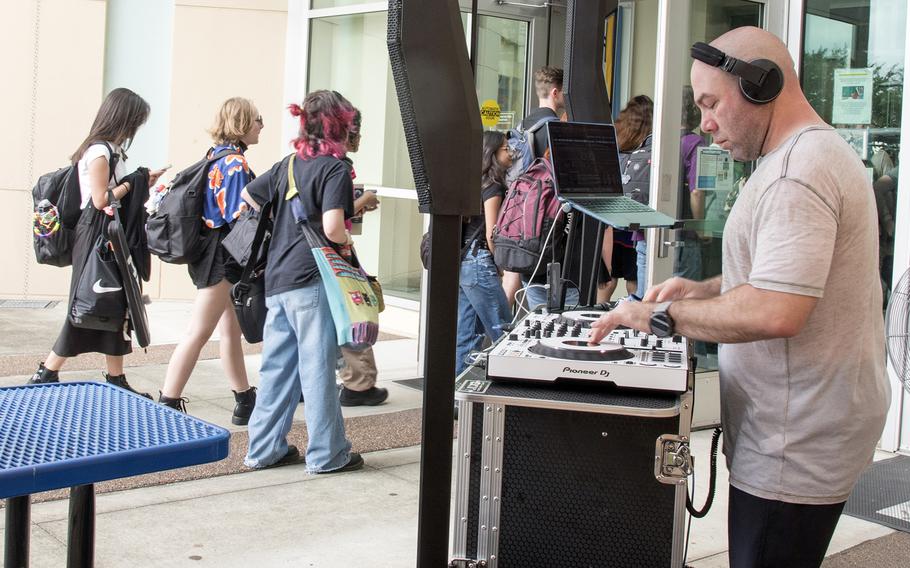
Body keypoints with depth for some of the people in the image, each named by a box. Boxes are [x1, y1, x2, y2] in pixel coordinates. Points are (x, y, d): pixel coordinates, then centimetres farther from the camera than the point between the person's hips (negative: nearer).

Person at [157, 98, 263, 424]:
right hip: (222, 255, -10)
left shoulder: (217, 155, 12)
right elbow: (239, 217, -20)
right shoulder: (236, 162, -16)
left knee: (231, 331, 15)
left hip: (214, 253, 10)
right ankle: (167, 406, -3)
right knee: (198, 333, -6)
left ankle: (245, 403, 23)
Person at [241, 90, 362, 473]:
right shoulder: (335, 168, -9)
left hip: (277, 279, 7)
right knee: (318, 368, -1)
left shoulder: (289, 164, 13)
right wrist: (347, 239, -1)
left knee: (277, 365, 13)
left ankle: (265, 449, 18)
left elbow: (248, 196, 23)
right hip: (312, 281, -7)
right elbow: (332, 227, -21)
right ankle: (327, 454, 8)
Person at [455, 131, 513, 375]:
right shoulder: (493, 187, -9)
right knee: (503, 335, -4)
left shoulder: (475, 183, 15)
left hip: (463, 264, 9)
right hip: (479, 265, -9)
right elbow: (490, 234, -14)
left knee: (466, 335, 10)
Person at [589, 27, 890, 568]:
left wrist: (661, 314, -19)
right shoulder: (824, 152, 15)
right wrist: (704, 289, 11)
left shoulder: (795, 173, -20)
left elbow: (775, 313, -30)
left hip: (794, 452, -10)